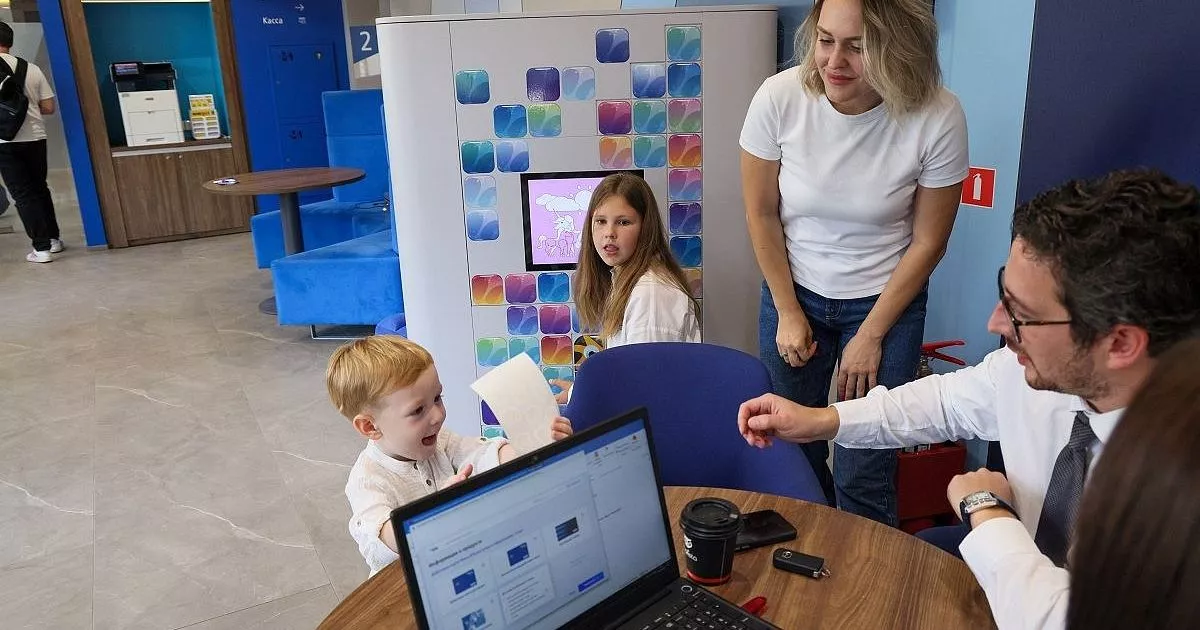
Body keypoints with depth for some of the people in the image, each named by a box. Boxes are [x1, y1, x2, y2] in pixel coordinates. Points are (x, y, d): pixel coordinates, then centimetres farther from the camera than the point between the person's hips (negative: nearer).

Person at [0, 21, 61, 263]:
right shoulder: (32, 69, 2)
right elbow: (48, 107, 4)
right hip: (35, 137, 4)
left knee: (23, 194, 1)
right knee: (40, 188, 19)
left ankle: (42, 248, -1)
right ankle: (53, 239, 24)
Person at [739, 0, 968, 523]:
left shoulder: (938, 118, -20)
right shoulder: (779, 98, -18)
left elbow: (927, 243, -9)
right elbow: (761, 214, -5)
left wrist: (871, 335, -6)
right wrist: (787, 312, -2)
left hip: (886, 302, -1)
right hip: (793, 291, 2)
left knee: (863, 479, 1)